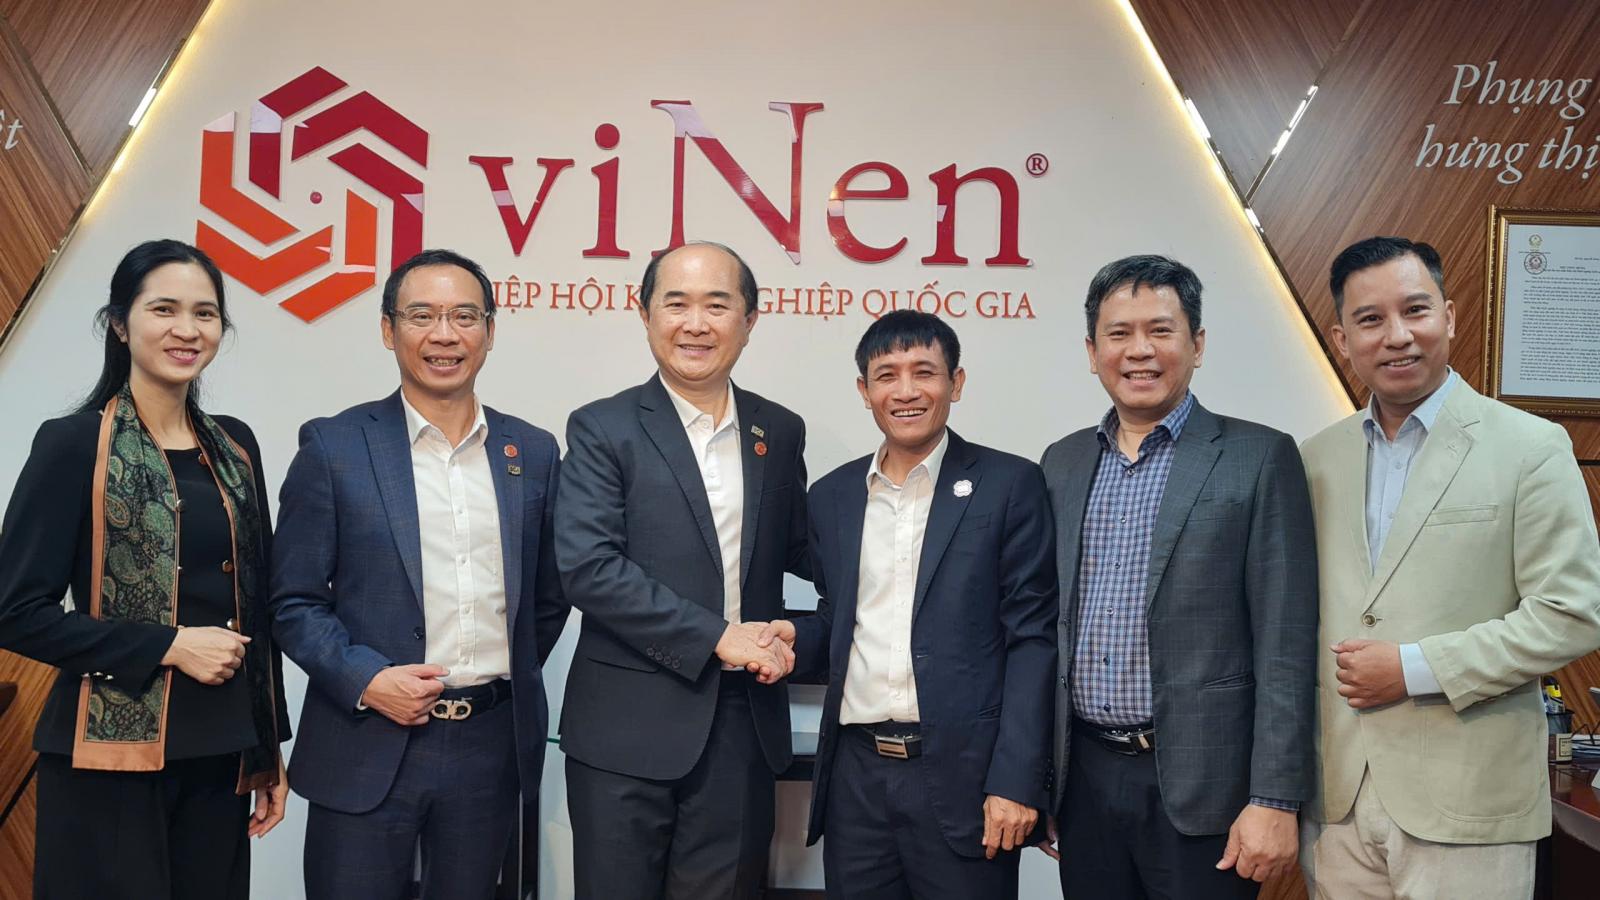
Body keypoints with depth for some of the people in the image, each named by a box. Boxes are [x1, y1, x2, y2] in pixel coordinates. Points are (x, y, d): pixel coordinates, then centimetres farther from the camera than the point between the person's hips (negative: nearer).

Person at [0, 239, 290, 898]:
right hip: (111, 758, -4)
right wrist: (168, 646, -15)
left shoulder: (234, 446, 8)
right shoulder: (74, 444, -6)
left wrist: (269, 751, 11)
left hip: (221, 754, 5)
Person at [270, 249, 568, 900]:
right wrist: (365, 679, -14)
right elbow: (294, 602, -2)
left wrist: (511, 683, 9)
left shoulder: (533, 452, 6)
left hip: (492, 747, 3)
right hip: (370, 747, -2)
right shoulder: (333, 446, -2)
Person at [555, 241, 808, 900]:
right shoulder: (603, 430, -4)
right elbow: (587, 567, -15)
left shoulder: (780, 432, 9)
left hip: (745, 726, 3)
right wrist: (716, 636, -17)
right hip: (628, 728, -3)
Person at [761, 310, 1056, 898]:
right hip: (855, 775, 4)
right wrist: (797, 639, -4)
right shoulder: (833, 496, 10)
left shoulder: (1009, 485, -2)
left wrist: (1016, 781, -12)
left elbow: (1031, 639, -6)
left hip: (961, 777, -3)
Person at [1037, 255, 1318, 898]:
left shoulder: (1260, 458, -5)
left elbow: (1285, 645, -8)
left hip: (1200, 787, -4)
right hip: (1084, 779, 4)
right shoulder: (1062, 463, 9)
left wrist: (1274, 799, -12)